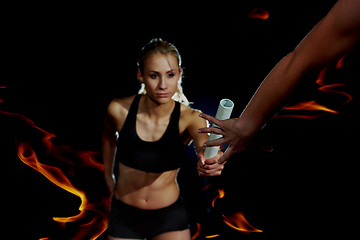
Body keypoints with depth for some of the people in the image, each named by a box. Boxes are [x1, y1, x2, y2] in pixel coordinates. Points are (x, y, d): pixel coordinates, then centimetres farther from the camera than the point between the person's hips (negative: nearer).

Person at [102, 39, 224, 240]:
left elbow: (204, 142, -41)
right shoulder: (119, 110, -15)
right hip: (124, 216, 2)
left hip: (170, 218, -1)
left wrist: (210, 161, -62)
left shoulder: (189, 118, -19)